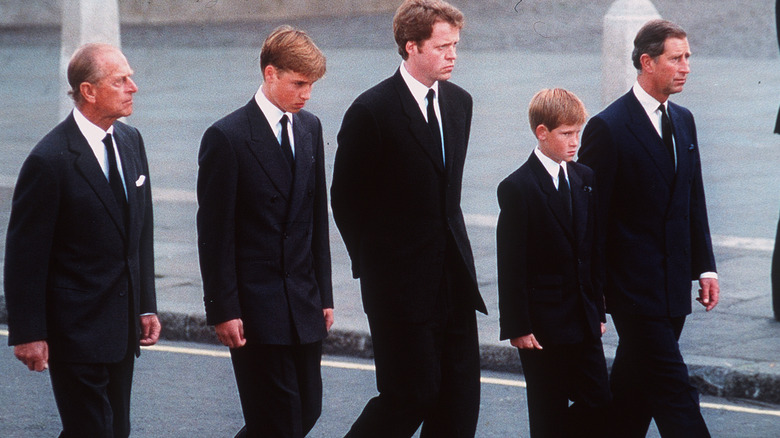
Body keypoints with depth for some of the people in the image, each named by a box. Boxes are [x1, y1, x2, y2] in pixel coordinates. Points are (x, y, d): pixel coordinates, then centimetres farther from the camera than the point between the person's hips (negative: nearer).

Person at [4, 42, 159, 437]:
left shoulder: (131, 141, 7)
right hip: (76, 328, -7)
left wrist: (146, 305, 14)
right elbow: (24, 253, -13)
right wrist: (28, 333, -13)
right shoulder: (50, 160, -16)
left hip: (123, 326, 7)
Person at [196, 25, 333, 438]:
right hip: (256, 307, -7)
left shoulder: (310, 128, 10)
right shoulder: (227, 137, -11)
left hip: (305, 305, 7)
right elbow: (214, 234, -10)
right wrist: (223, 311, -13)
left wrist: (324, 294, 13)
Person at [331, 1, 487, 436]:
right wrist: (373, 265, -2)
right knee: (413, 394, -5)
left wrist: (453, 245, 14)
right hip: (402, 283, -6)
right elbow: (346, 199, -5)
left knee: (459, 401, 5)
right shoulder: (372, 111, -12)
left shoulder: (460, 102, 10)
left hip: (455, 276, 7)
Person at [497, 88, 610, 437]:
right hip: (542, 325, -6)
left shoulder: (584, 179, 10)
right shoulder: (517, 188, -9)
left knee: (599, 403, 3)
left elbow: (593, 250, 15)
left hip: (583, 320, 6)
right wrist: (517, 326, -13)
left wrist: (598, 309, 13)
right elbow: (511, 265, -11)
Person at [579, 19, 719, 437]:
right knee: (674, 392, -9)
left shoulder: (683, 121, 12)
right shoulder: (608, 128, -12)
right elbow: (592, 215, -10)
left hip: (674, 285, 7)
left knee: (634, 390, 13)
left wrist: (705, 266, 12)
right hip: (635, 288, -7)